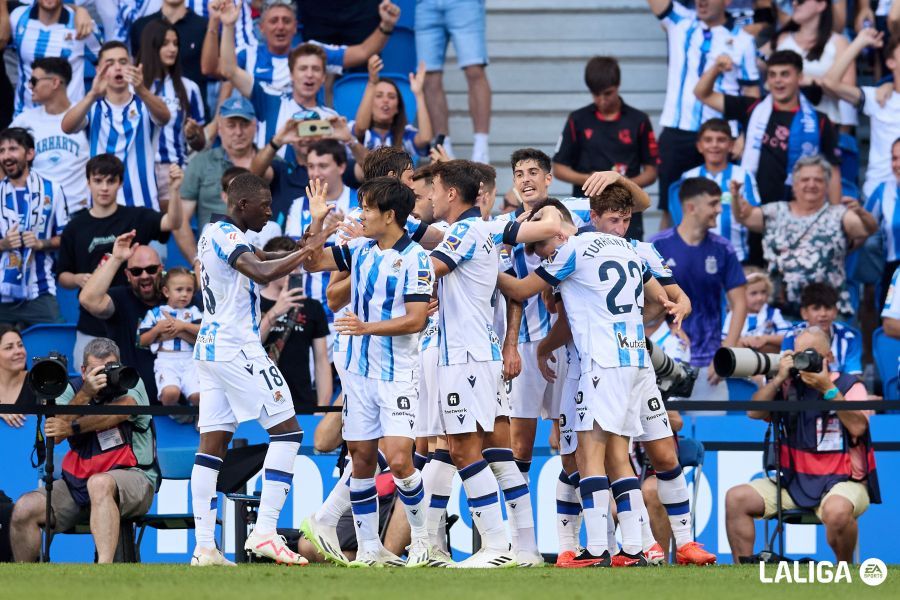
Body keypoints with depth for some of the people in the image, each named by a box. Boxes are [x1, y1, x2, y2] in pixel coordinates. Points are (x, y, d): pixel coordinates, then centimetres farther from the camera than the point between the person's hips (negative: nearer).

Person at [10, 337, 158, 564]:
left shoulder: (131, 386, 1)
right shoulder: (73, 392, 8)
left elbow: (116, 413, -21)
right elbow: (54, 434, -10)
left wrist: (72, 427, -26)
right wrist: (85, 395, -22)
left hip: (131, 475, -4)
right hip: (78, 481, 4)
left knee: (99, 483, -40)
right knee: (24, 509, -15)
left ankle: (104, 569, -49)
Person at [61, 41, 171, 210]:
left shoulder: (144, 106, 3)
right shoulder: (93, 108, 4)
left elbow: (164, 117, -20)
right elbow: (67, 127, -17)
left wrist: (141, 90, -42)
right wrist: (93, 95, -36)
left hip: (144, 206, 0)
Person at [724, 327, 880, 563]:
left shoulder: (849, 386, 0)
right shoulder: (788, 386, 10)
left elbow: (858, 427, -17)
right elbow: (754, 412, -1)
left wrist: (828, 389, -20)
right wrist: (779, 378, -9)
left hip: (843, 481, -5)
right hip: (794, 481, 5)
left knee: (837, 510, -39)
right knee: (736, 498, -11)